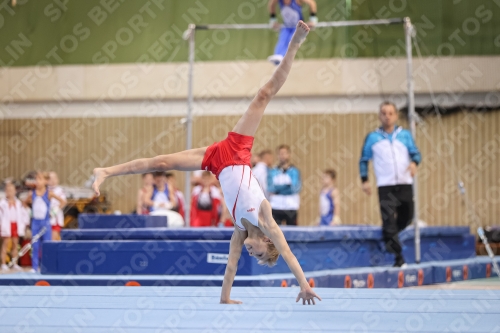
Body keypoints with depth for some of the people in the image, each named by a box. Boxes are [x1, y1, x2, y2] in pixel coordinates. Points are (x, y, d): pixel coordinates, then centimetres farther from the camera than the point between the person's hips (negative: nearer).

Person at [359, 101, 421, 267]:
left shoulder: (405, 135, 8)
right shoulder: (372, 137, 6)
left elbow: (415, 152, 4)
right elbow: (364, 160, 13)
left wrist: (414, 162, -19)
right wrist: (364, 180, 4)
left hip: (405, 184, 2)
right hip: (385, 186, -2)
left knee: (407, 217, 9)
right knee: (389, 221, -13)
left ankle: (389, 235, 38)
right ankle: (398, 257, -13)